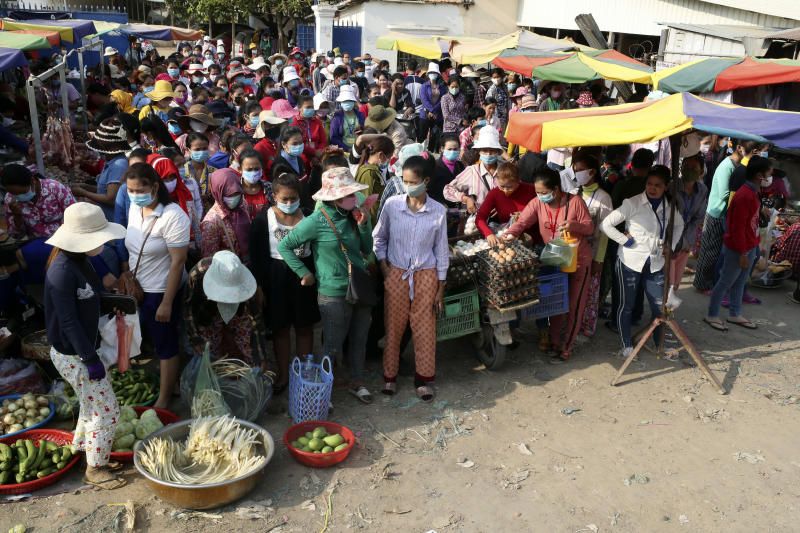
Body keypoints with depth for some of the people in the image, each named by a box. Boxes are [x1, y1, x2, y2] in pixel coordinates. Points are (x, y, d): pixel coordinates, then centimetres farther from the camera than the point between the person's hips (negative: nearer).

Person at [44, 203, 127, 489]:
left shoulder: (79, 261, 1)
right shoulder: (62, 272, -27)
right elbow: (68, 322, -25)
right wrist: (91, 359, -21)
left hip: (83, 348, 9)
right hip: (73, 356, -9)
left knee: (92, 406, 23)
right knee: (107, 410, 2)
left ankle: (91, 454, 41)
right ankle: (95, 469, 19)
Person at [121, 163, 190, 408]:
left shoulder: (172, 216, -23)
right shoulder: (134, 209, 0)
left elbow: (178, 262, -21)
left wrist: (167, 303, -20)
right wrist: (128, 273, 7)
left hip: (161, 291, -7)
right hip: (139, 288, 7)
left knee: (165, 346, 8)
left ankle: (164, 400, 24)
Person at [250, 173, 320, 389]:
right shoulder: (264, 218, -8)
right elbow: (256, 254, -6)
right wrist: (261, 286, -9)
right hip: (276, 277, -1)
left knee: (305, 327, 12)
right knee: (280, 328, 12)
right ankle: (283, 374, 27)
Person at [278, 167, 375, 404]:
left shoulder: (352, 216, 1)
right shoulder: (316, 221, -16)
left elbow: (366, 250, 9)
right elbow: (284, 246, -9)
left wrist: (364, 225, -6)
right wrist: (304, 273, -8)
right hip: (334, 294, -5)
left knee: (359, 340, 18)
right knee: (332, 346, 7)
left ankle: (357, 382, 37)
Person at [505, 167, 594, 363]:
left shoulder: (575, 202, -18)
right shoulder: (537, 203, -9)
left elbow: (590, 228, -13)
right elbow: (522, 222, -19)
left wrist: (574, 225, -32)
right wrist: (509, 235, -38)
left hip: (578, 261, -4)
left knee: (573, 306, 4)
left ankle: (565, 348, 15)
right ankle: (555, 341, 31)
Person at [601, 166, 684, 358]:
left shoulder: (669, 206, 1)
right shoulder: (632, 203, -14)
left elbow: (679, 224, 22)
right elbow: (606, 224, -15)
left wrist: (671, 246, 10)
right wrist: (625, 241, -15)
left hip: (656, 263, 4)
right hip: (630, 261, -4)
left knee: (660, 306, 9)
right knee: (626, 306, 6)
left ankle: (660, 344, 27)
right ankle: (627, 346, 20)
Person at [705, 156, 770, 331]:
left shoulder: (752, 193, 7)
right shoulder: (744, 196, -24)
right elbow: (738, 227, -23)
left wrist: (752, 247, 14)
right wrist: (742, 253, -20)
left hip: (749, 247, 9)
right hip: (737, 249, -9)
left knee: (740, 282, 17)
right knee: (726, 282, 3)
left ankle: (735, 315, 29)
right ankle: (712, 315, 15)